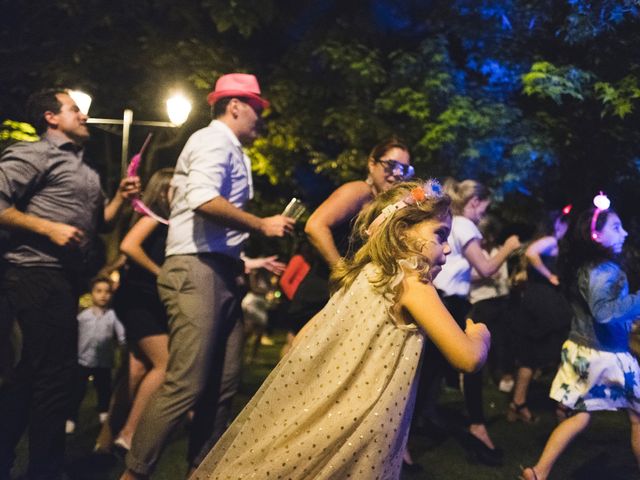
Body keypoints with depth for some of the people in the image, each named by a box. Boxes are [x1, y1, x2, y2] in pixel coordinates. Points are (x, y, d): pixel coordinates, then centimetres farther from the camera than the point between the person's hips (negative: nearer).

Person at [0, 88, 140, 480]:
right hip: (39, 274, -10)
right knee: (55, 374, -8)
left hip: (65, 277, 10)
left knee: (34, 373, 14)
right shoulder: (33, 154, -5)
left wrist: (121, 198, 8)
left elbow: (99, 222, 25)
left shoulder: (86, 171, 22)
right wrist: (50, 229, -19)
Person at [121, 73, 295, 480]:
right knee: (186, 386, -11)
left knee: (223, 385, 10)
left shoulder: (231, 150, 24)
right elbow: (204, 200, -23)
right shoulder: (215, 140, -5)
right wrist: (262, 225, -15)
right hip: (197, 270, -10)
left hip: (220, 273, 10)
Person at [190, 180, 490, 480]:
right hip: (351, 425, -7)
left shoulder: (362, 274, 13)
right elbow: (468, 358, -10)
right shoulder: (413, 284, -9)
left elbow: (306, 335, 18)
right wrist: (479, 334, 10)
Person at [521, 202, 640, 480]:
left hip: (580, 350, 8)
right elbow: (603, 312, -31)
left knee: (578, 416, 13)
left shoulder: (582, 267, 7)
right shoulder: (605, 270, -20)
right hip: (605, 355, -8)